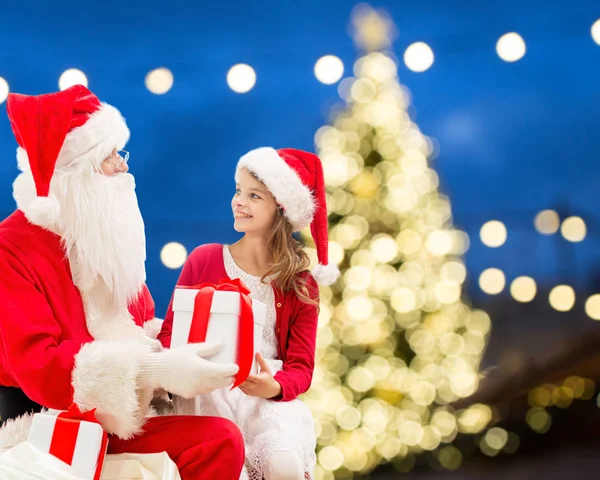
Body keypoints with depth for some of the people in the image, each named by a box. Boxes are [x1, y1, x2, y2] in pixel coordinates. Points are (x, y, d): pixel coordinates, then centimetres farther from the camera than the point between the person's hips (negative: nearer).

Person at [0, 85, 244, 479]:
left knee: (222, 439, -18)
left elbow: (142, 333, 16)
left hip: (116, 420, 7)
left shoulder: (113, 237, 11)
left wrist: (180, 353, -8)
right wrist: (157, 369, -30)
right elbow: (37, 366, -22)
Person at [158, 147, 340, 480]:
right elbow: (171, 330, 6)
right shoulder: (203, 259, 6)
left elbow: (301, 367, 1)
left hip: (269, 398, 1)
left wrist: (274, 387, -22)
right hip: (208, 392, -1)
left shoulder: (300, 283, 6)